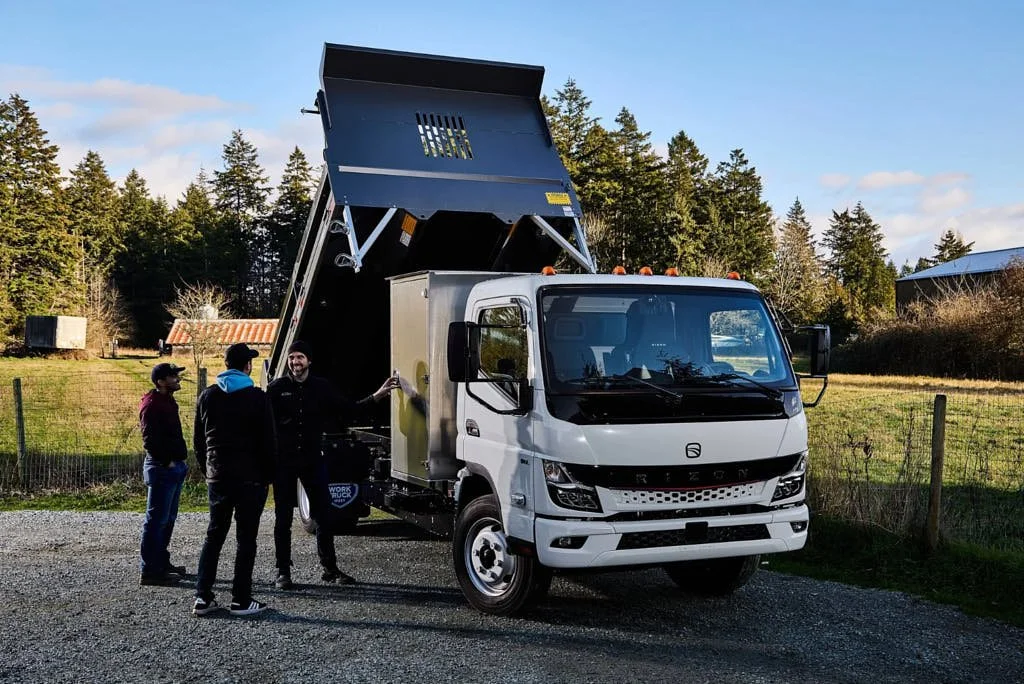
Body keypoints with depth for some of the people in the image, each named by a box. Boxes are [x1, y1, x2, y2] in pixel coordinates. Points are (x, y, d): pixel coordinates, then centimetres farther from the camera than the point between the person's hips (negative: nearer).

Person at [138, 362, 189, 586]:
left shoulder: (168, 402, 15)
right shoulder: (151, 405, -16)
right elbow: (150, 441, -21)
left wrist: (180, 460, 14)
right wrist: (167, 462, -16)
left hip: (174, 466, 10)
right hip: (162, 468, -10)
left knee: (168, 519, 17)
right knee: (157, 520, -6)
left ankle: (161, 562, 27)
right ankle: (149, 570, -2)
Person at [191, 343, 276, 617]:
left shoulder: (207, 396, 6)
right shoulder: (257, 398, -7)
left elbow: (198, 440, 10)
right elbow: (267, 441, -7)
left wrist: (207, 471, 17)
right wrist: (268, 475, 3)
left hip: (217, 477, 4)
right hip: (250, 478, -4)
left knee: (214, 536, 13)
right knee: (246, 539, 1)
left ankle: (203, 597, 9)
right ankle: (241, 600, 2)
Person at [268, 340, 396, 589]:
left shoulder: (321, 387, 6)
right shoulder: (277, 388, -2)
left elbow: (347, 409, 10)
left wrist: (375, 397, 4)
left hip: (313, 459, 3)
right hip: (284, 461, -2)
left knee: (323, 514, 6)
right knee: (283, 519, 5)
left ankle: (330, 568, 16)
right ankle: (283, 572, 14)